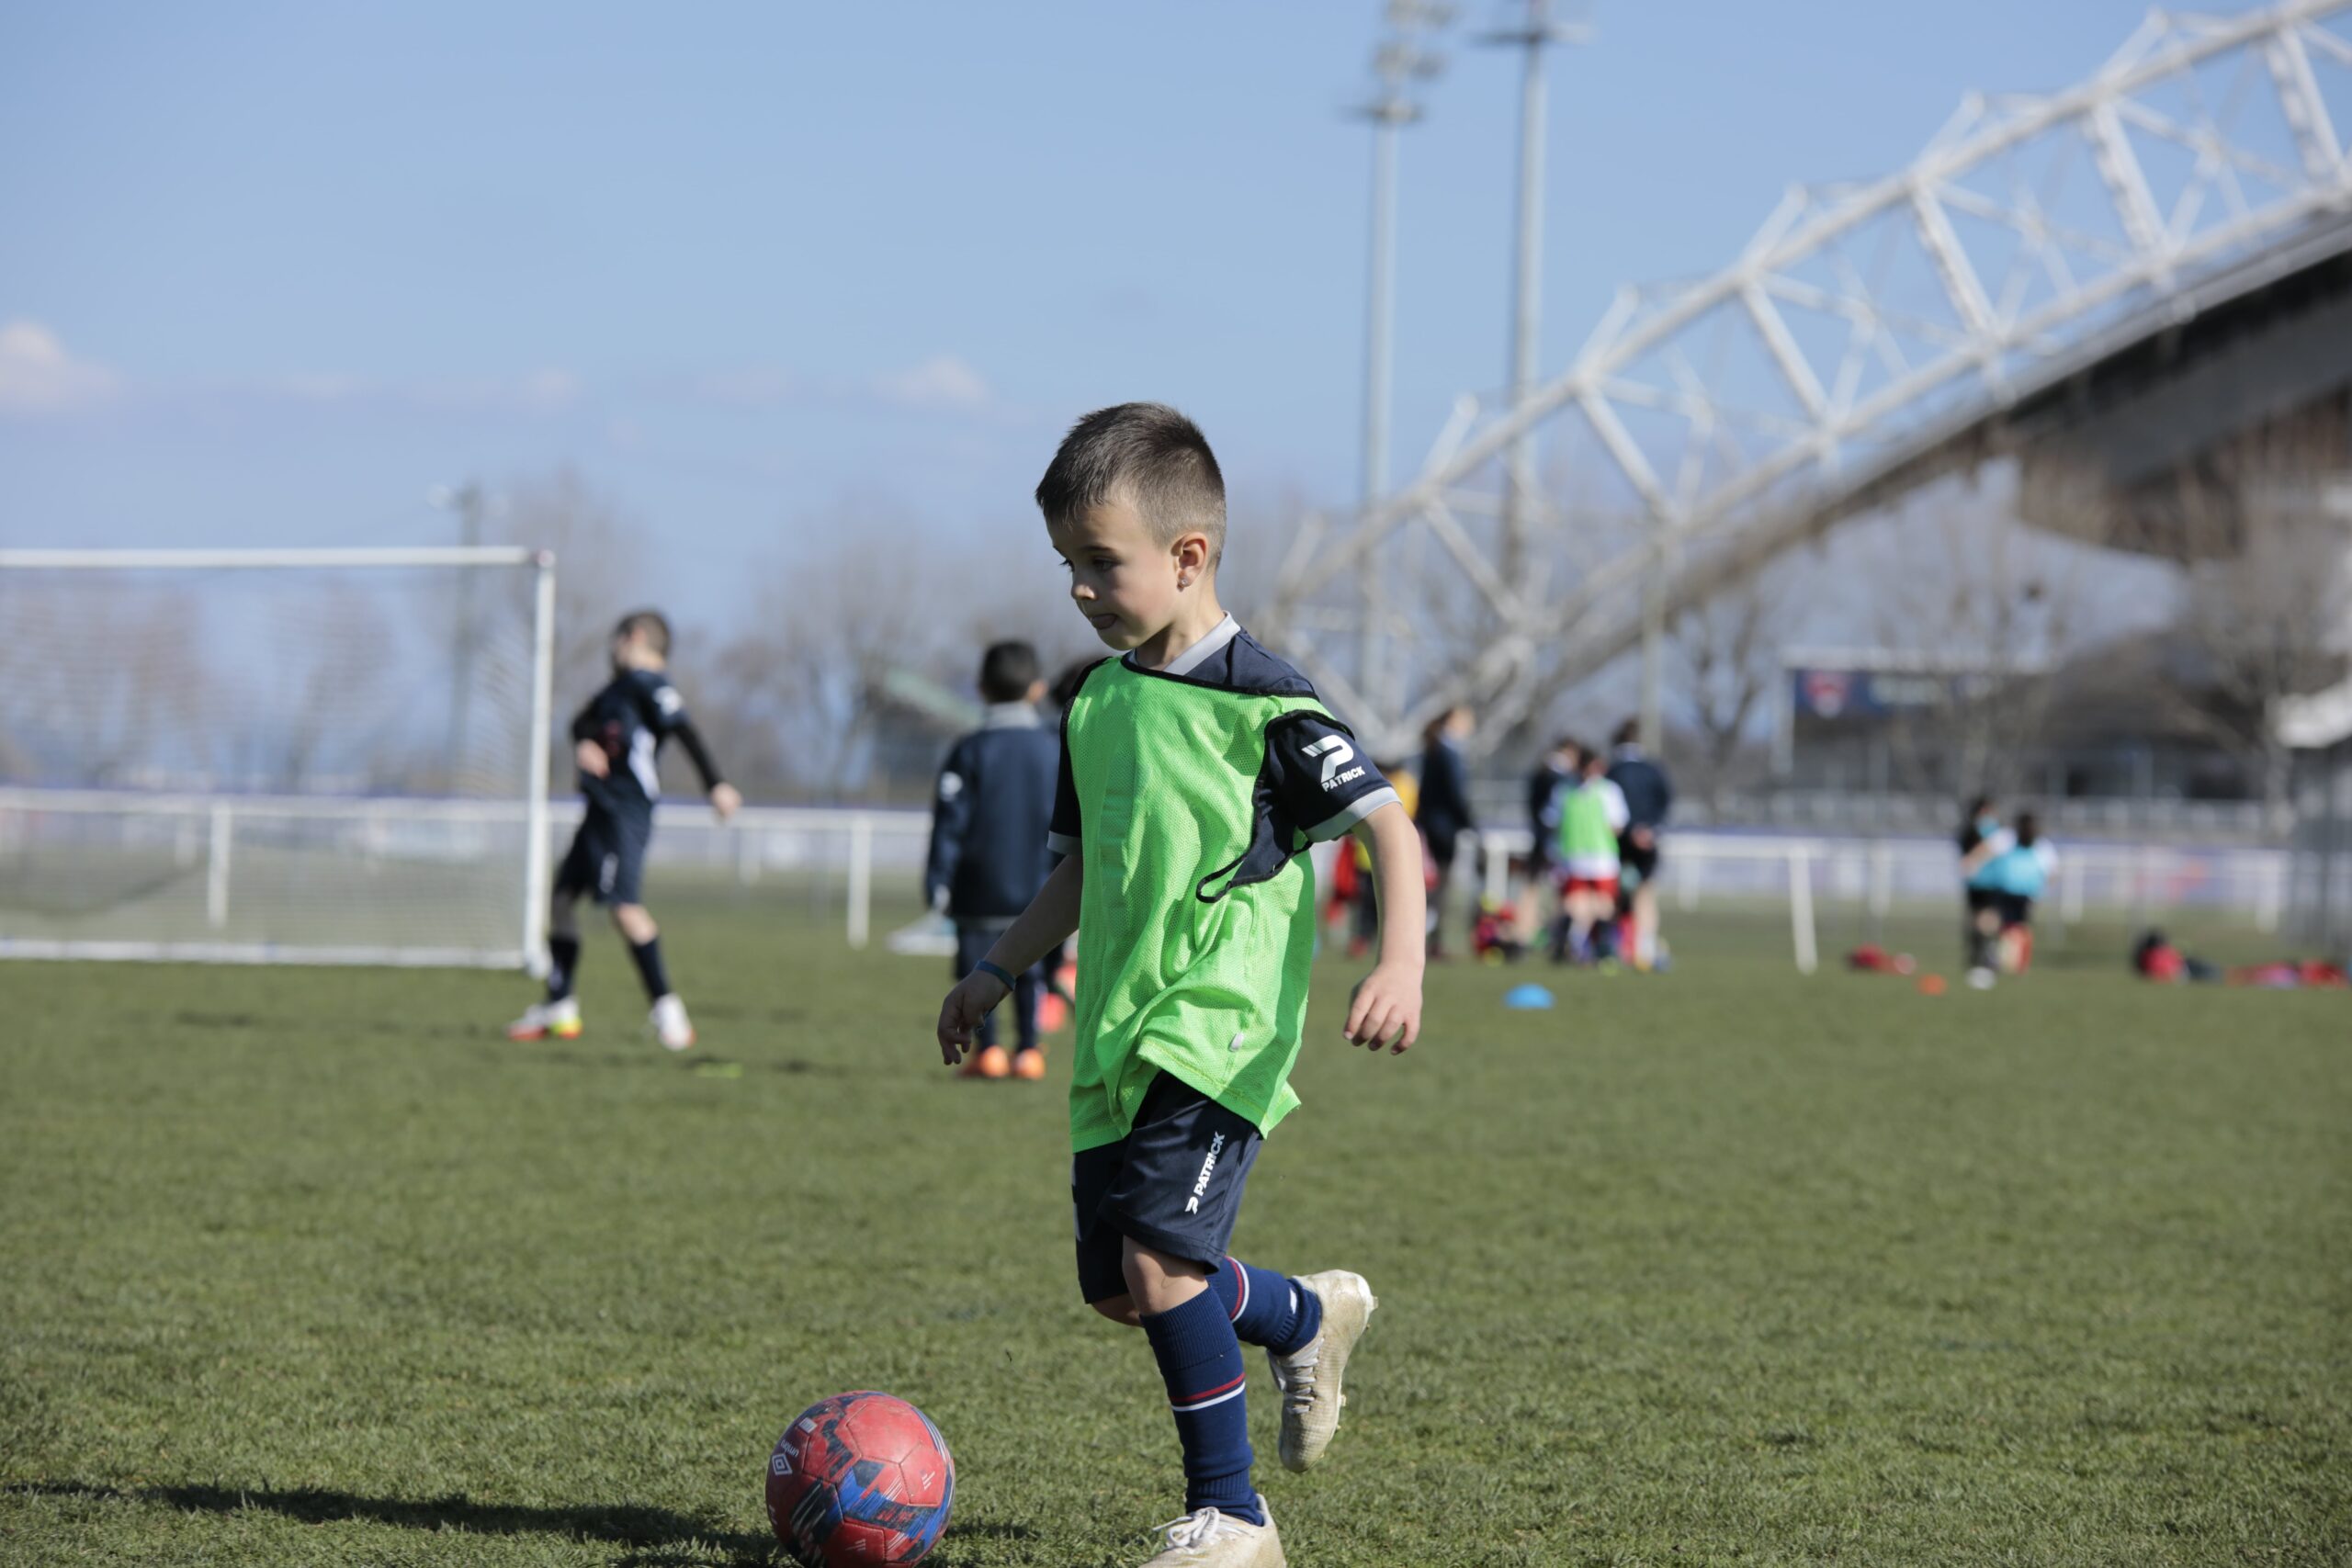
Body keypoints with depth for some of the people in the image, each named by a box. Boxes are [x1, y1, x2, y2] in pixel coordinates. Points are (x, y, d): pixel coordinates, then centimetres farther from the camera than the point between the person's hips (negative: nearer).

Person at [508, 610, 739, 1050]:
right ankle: (560, 1007, 19)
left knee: (623, 903, -20)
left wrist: (715, 785, -28)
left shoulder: (650, 684, -9)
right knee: (562, 895, 12)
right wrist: (583, 742, -7)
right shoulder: (620, 685, 20)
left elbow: (684, 731, -18)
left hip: (627, 811, -10)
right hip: (601, 810, 10)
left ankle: (666, 1006, -17)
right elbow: (584, 719, 17)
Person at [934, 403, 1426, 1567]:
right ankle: (1309, 1317, 37)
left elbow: (1387, 826, -13)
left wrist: (1400, 962, -26)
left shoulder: (1259, 703, -10)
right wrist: (997, 971, 17)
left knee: (1158, 1257, -20)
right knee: (1116, 1287, 9)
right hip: (1119, 1036, 8)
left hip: (1222, 1028, -8)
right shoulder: (1096, 707, 12)